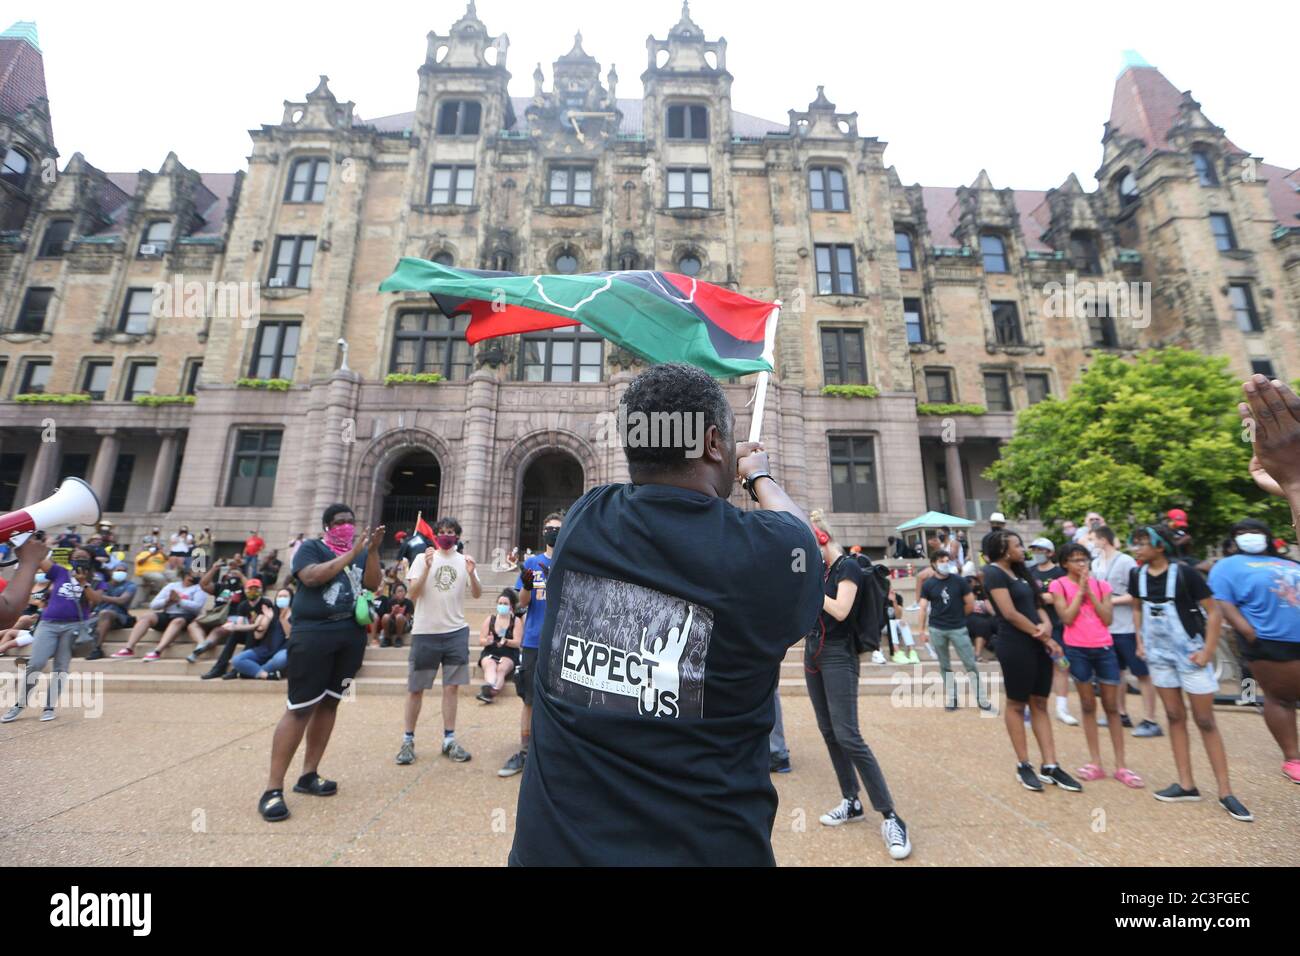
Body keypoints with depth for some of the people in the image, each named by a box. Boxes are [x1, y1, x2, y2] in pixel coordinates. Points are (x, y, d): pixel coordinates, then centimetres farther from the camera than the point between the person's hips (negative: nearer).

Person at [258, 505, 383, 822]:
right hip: (313, 635, -5)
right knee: (300, 708, -4)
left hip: (351, 636, 5)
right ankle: (273, 788, 7)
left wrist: (373, 550, -12)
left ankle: (308, 775, 24)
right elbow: (312, 576, -19)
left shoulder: (361, 552, 12)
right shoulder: (311, 547, 0)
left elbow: (373, 584, 0)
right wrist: (351, 554, -21)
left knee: (330, 703, 11)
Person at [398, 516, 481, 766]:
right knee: (416, 688, 8)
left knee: (451, 686, 7)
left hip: (456, 632, 2)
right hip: (425, 632, -1)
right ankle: (408, 740, 22)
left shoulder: (464, 561, 4)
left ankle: (449, 740, 17)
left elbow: (477, 594, -1)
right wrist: (427, 567, -20)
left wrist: (471, 574, -19)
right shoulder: (423, 557, 0)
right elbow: (412, 594, -7)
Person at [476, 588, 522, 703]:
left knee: (501, 668, -33)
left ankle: (489, 692, -55)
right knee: (489, 665, -33)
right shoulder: (489, 619, 10)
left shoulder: (516, 621, 4)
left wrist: (505, 641, -26)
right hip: (490, 653, 1)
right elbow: (481, 641, 7)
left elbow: (517, 643, -5)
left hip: (508, 655, -1)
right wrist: (487, 641, -17)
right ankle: (490, 686, -59)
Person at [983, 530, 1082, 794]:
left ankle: (1050, 766, 19)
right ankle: (1023, 766, 16)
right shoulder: (994, 572, -12)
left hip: (1038, 644, 8)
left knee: (1040, 704, 12)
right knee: (1016, 705, 5)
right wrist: (1045, 638, -10)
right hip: (1015, 647, -8)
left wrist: (1047, 625, -7)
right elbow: (1010, 614, -16)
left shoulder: (1019, 571, 15)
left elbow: (1036, 604, 13)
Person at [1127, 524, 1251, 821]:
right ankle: (1186, 784, 20)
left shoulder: (1184, 573, -17)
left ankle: (1225, 791, 15)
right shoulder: (1137, 575, -2)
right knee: (1174, 717, 11)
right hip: (1158, 653, 4)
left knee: (1205, 721, 2)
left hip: (1190, 653, -4)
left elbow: (1213, 612, -11)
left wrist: (1208, 650, -15)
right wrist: (1140, 641, 6)